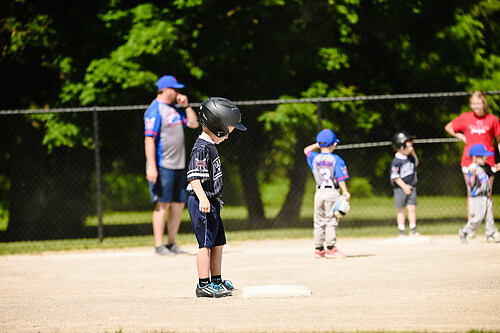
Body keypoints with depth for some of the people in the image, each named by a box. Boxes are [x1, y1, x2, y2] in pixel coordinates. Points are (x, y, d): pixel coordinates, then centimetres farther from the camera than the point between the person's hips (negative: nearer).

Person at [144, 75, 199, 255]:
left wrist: (186, 106, 8)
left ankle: (172, 244, 16)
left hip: (178, 166, 9)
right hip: (163, 166, -9)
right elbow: (149, 139, -18)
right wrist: (151, 166, -25)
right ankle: (159, 246, -5)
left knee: (179, 204, 8)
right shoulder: (155, 111, -11)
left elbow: (194, 123, 22)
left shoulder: (175, 109, 16)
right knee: (163, 204, -9)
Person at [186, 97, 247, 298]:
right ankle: (203, 285, -7)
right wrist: (202, 199, -35)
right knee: (206, 243, -9)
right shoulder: (201, 148, -16)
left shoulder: (210, 146, 15)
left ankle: (216, 281, 24)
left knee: (218, 243, 15)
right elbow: (194, 176, -25)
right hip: (202, 203, -10)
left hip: (212, 202, 10)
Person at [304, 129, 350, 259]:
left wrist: (319, 144, 24)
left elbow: (307, 150, 26)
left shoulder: (314, 158, 4)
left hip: (319, 193, 4)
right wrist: (345, 192, -10)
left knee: (319, 221, 10)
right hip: (332, 192, -4)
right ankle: (330, 248, -8)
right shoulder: (336, 159, -7)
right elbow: (340, 178, -13)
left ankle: (318, 249, 12)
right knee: (331, 220, -3)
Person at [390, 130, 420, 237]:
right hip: (400, 188, -6)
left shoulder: (409, 157, 5)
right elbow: (395, 176, -18)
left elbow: (416, 163, 26)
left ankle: (413, 230, 9)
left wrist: (413, 152, 10)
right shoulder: (396, 161, -17)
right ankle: (401, 231, 9)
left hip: (411, 187, 6)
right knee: (401, 210, 3)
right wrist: (404, 186, -22)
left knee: (412, 208, 3)